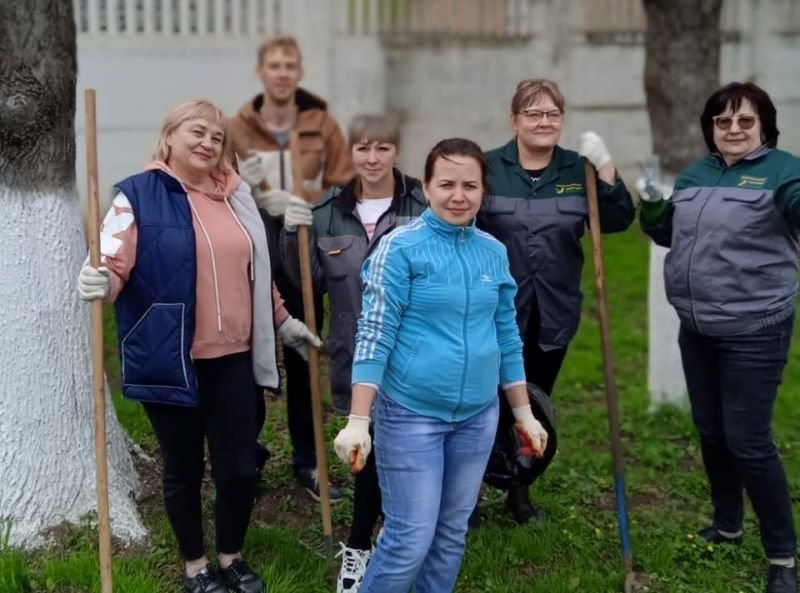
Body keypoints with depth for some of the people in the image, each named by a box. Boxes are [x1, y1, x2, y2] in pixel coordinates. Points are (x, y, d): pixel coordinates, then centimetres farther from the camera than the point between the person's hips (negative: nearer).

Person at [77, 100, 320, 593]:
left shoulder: (235, 196, 10)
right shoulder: (139, 196, -7)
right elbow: (114, 266, -13)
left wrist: (283, 321, 27)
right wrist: (100, 284, -36)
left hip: (232, 357, 5)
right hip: (171, 361, -4)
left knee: (239, 466, 9)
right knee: (184, 469, 11)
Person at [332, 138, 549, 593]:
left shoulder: (494, 252, 5)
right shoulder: (401, 247, -11)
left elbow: (508, 336, 13)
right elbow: (374, 335, -14)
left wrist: (524, 412, 14)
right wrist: (359, 421, -19)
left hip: (478, 415, 5)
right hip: (411, 414, -5)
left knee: (452, 534, 15)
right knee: (411, 539, -3)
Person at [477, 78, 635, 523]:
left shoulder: (579, 170, 3)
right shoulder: (488, 168, -5)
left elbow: (617, 222, -6)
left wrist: (606, 169, -17)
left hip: (554, 313, 3)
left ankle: (520, 492, 32)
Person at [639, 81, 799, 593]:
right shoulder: (696, 174, 10)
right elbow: (668, 233, 18)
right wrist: (652, 206, -1)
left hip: (754, 332, -7)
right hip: (698, 329, 7)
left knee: (748, 441, -5)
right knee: (712, 432, 17)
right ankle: (727, 525, 37)